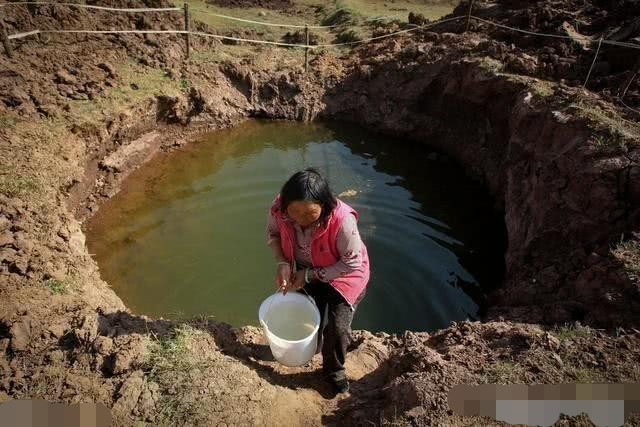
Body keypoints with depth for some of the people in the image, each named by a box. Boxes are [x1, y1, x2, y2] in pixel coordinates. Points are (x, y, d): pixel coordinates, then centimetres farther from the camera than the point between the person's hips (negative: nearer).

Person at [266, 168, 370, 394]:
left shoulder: (342, 220, -40)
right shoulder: (279, 208, -29)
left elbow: (352, 264, -28)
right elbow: (273, 233, -5)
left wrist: (309, 275, -26)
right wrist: (282, 262, -22)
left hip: (344, 274, -3)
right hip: (306, 273, 4)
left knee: (337, 326, -6)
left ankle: (334, 369, 28)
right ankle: (311, 349, 55)